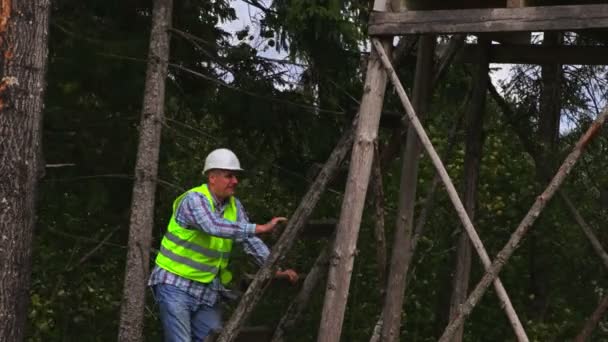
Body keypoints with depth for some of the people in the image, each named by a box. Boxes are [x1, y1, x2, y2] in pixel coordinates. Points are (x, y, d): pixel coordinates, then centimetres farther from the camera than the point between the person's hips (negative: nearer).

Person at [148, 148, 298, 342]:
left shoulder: (234, 205, 6)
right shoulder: (194, 199, -17)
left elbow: (250, 242, 3)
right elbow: (215, 226, -35)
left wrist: (276, 269, -9)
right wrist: (260, 228, -35)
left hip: (208, 290, 7)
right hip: (176, 284, -7)